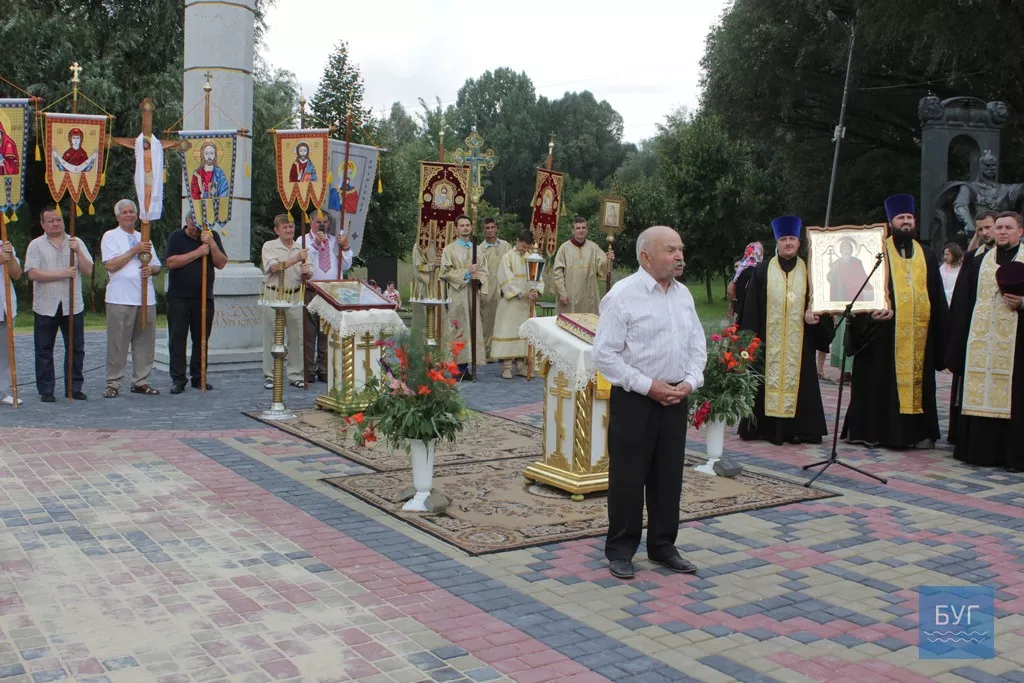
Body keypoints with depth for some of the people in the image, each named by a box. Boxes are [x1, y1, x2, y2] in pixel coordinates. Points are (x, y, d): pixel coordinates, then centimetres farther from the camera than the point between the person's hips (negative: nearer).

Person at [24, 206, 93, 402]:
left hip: (73, 306, 2)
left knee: (76, 349, 5)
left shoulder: (76, 243, 9)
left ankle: (74, 388, 14)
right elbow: (32, 273, -9)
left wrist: (78, 252, -12)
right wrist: (62, 274, -15)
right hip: (45, 307, -2)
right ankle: (46, 390, 10)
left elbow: (88, 270, 2)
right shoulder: (36, 245, 2)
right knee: (44, 351, 3)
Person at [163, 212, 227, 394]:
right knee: (177, 338, -1)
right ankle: (178, 379, 4)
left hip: (204, 297, 2)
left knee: (201, 339, 6)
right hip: (179, 297, -2)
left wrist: (211, 244, -13)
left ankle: (198, 377, 15)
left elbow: (221, 264, 0)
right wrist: (197, 253, -15)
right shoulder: (176, 237, 1)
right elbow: (170, 262, -12)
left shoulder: (212, 236, 8)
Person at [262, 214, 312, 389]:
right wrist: (295, 260, -25)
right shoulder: (269, 246, 1)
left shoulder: (301, 248, 11)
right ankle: (270, 376, 9)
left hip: (295, 296, 3)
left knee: (296, 336, 6)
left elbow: (309, 274, 6)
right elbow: (274, 267, -15)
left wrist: (306, 272, -19)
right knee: (272, 336, 2)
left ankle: (295, 375, 14)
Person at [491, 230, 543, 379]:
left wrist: (537, 291, -16)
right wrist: (522, 294, -20)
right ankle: (506, 366, 1)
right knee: (508, 331, -3)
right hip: (510, 303, -5)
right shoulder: (507, 258, -6)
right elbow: (507, 281, -12)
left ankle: (521, 364, 14)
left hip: (526, 303, 5)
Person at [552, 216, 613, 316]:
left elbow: (601, 268, -3)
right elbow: (557, 272, -3)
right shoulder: (565, 247, -2)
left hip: (588, 298, 2)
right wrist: (561, 293, -9)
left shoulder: (593, 247, 5)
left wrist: (609, 260, -25)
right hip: (569, 297, -2)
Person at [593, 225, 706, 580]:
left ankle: (663, 546, 28)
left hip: (675, 399, 6)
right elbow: (605, 355, -14)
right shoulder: (623, 295, -12)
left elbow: (698, 346, 15)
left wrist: (690, 381, -3)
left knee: (669, 476, 13)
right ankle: (620, 550, 18)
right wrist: (648, 386, -17)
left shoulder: (683, 294, 9)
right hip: (634, 400, -6)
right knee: (628, 477, 3)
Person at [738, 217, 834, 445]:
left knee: (798, 381, 2)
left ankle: (797, 429, 10)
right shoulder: (762, 271, 5)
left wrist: (814, 315, -12)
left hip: (798, 342, 1)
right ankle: (764, 427, 9)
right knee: (768, 380, 1)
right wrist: (751, 336, -3)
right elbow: (751, 306, 4)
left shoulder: (808, 272, 8)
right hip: (769, 340, -1)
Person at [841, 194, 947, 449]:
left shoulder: (926, 256, 16)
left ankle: (919, 431, 11)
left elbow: (937, 296, 16)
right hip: (886, 329, -4)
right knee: (885, 380, -3)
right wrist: (875, 311, -20)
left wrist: (940, 329, 9)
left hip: (919, 332, 4)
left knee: (918, 378, 6)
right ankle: (879, 431, 3)